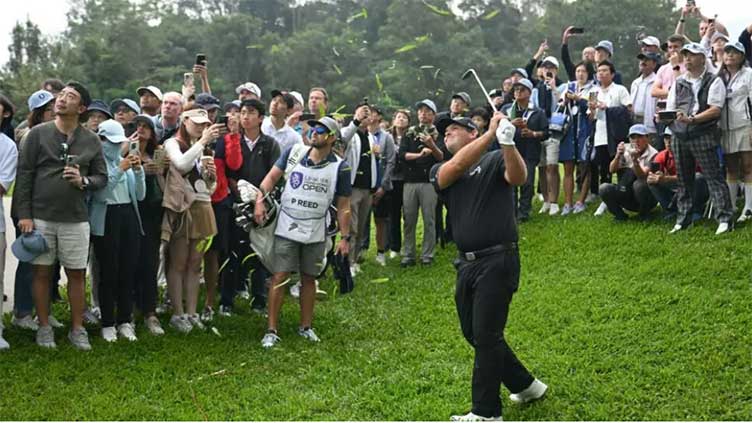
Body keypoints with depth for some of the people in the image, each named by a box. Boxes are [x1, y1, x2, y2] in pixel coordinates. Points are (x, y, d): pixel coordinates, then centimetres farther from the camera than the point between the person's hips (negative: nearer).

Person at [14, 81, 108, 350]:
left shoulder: (91, 141, 4)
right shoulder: (38, 133, -1)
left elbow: (102, 177, 8)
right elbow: (24, 175, -2)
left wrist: (83, 181, -14)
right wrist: (24, 214, -8)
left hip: (75, 219, 1)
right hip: (40, 216, -1)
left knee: (76, 274, 5)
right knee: (42, 272, 6)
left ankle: (77, 329, 16)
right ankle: (44, 327, 18)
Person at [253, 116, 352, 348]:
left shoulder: (340, 168, -3)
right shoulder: (293, 153, -2)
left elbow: (343, 205, 2)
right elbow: (272, 176, 4)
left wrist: (345, 237, 1)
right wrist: (260, 200, -11)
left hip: (315, 233, 0)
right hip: (286, 229, 0)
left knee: (309, 278, 11)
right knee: (279, 277, -4)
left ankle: (306, 326, 26)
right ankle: (272, 330, 3)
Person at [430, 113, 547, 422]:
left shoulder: (495, 161, -1)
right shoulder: (440, 171, 10)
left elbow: (518, 177, -22)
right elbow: (457, 166, -13)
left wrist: (507, 142, -39)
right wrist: (491, 133, -21)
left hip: (498, 261, -7)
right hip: (467, 264, 7)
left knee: (486, 336, -4)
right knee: (473, 334, 15)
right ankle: (525, 385, 32)